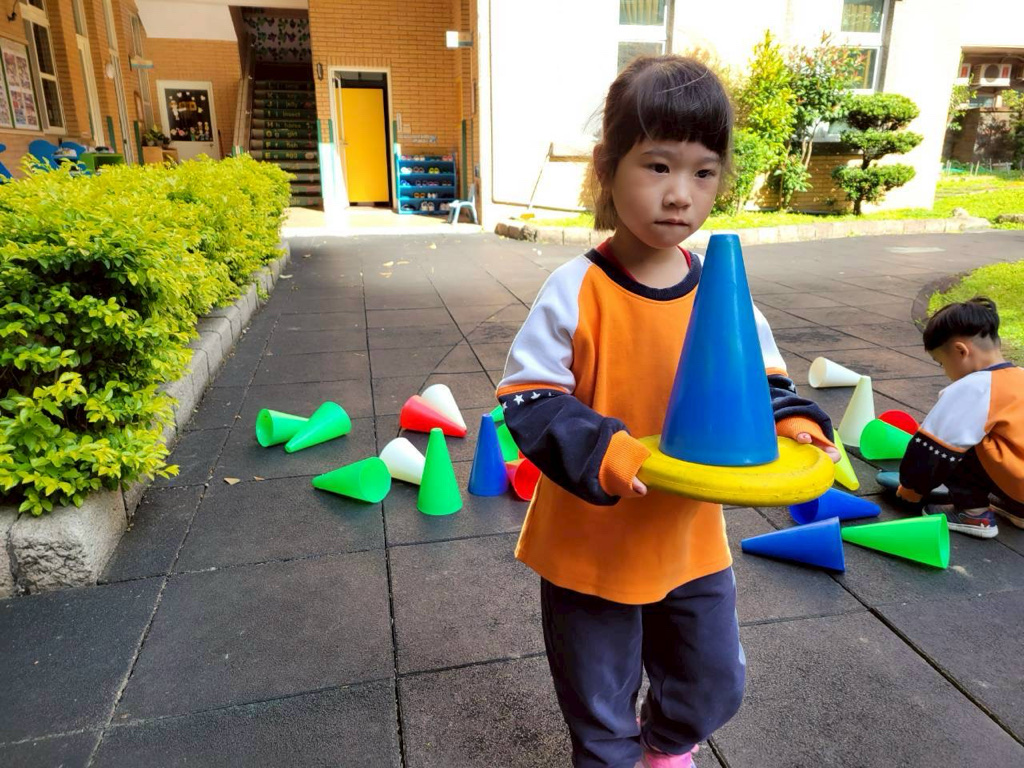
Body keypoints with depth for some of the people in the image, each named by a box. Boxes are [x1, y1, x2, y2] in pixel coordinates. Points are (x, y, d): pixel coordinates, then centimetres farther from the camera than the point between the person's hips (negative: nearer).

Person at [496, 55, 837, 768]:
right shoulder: (576, 292, -20)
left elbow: (762, 376, 5)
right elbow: (529, 399, -18)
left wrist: (793, 421, -14)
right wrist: (601, 454, -32)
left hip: (694, 541, 5)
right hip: (592, 544, -4)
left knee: (715, 685, 27)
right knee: (601, 708, 18)